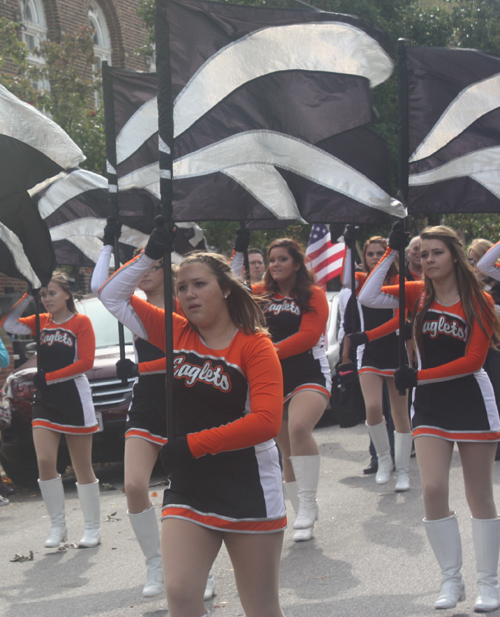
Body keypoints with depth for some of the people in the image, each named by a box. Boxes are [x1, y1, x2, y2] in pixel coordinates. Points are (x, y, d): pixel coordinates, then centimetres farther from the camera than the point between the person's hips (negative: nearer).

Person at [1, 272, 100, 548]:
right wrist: (28, 295, -3)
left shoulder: (81, 322, -5)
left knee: (83, 468, 3)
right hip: (45, 401, 4)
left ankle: (92, 529, 12)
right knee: (44, 461, -9)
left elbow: (86, 362, -12)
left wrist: (49, 377, -15)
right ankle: (57, 525, 4)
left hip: (75, 400, -4)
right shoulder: (41, 322, 10)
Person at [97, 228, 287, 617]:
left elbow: (266, 422, -22)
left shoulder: (254, 345, -10)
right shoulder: (177, 334, 4)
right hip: (189, 488, 4)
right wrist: (151, 254, 1)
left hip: (249, 492, -4)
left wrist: (192, 444, -20)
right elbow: (112, 295, 13)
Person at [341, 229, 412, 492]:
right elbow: (345, 279, -19)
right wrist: (348, 246, -28)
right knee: (373, 408, -16)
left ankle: (402, 471, 13)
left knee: (400, 414, 4)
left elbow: (399, 320, -13)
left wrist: (367, 336, -24)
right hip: (369, 356, 2)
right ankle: (383, 459, 4)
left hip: (396, 354, -2)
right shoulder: (362, 281, 5)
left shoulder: (398, 282, -3)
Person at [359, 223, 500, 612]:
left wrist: (419, 376, -17)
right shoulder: (418, 295, 3)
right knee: (433, 489, -7)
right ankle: (452, 580, 9)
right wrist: (392, 252, -11)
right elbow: (367, 297, -10)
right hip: (429, 406, 3)